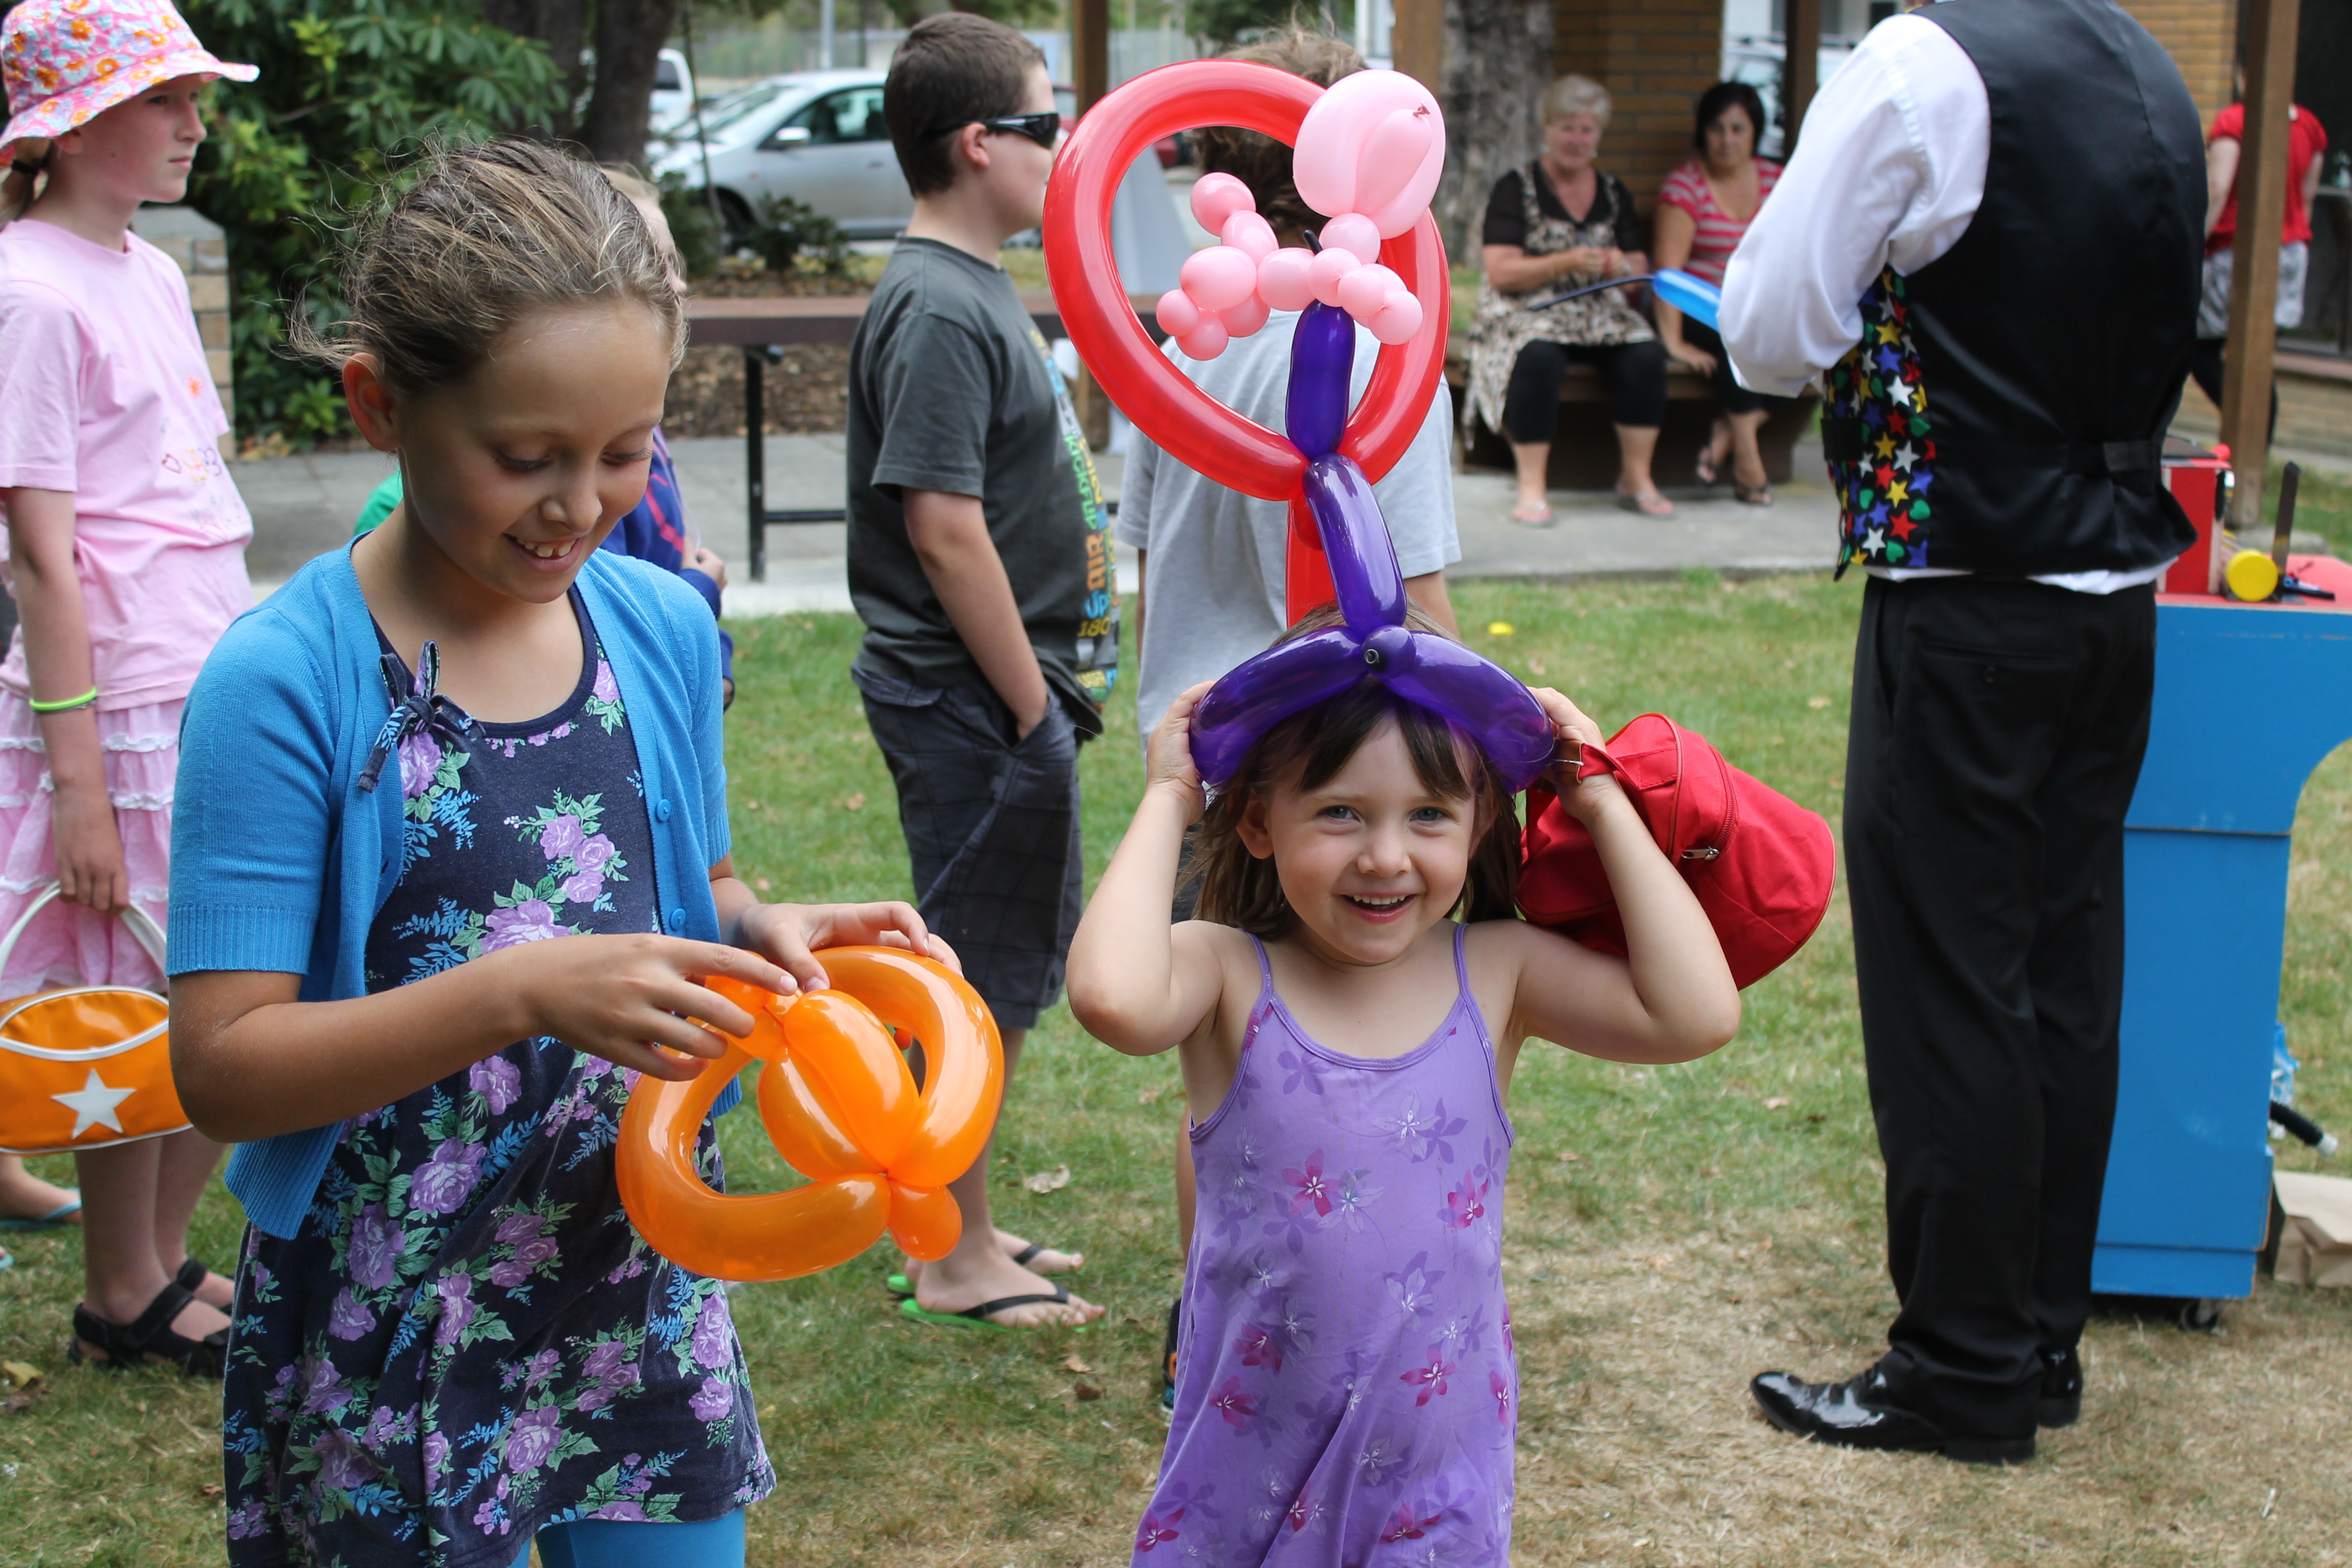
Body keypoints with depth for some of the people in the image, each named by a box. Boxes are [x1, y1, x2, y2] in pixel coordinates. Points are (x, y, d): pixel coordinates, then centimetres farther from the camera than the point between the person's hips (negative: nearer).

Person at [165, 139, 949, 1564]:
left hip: (648, 1279, 5)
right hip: (393, 1337, -4)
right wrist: (520, 994, -28)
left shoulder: (666, 629, -1)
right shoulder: (286, 681, -16)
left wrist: (762, 932, -8)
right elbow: (225, 1064, -17)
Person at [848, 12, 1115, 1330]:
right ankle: (954, 1263, 14)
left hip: (1009, 690, 10)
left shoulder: (976, 290, 13)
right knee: (981, 979, 1)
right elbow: (943, 529, -23)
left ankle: (966, 1224, 31)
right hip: (973, 701, -10)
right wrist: (1034, 703, -18)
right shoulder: (939, 309, -19)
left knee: (1011, 971, 18)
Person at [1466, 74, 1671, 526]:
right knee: (1538, 358, -38)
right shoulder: (1516, 189, 1)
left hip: (1600, 313, 4)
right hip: (1527, 313, -4)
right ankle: (1531, 489, -31)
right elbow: (1501, 273, -9)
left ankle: (1636, 479, -13)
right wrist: (1566, 263, -19)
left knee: (1646, 355, -26)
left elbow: (1639, 268, 15)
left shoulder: (1614, 193, 15)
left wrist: (1624, 266, -10)